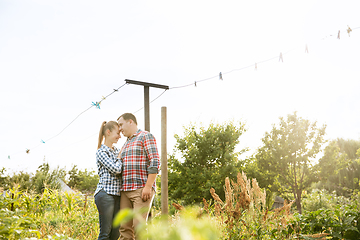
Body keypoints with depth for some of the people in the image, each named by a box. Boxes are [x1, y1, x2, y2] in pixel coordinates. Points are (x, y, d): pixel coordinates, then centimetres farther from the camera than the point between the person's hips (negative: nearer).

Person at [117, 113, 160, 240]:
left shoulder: (146, 136, -1)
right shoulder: (126, 144, 24)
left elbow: (155, 163, -11)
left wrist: (148, 187, -18)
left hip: (141, 190, -8)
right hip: (125, 191, 8)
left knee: (138, 226, -13)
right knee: (124, 227, 2)